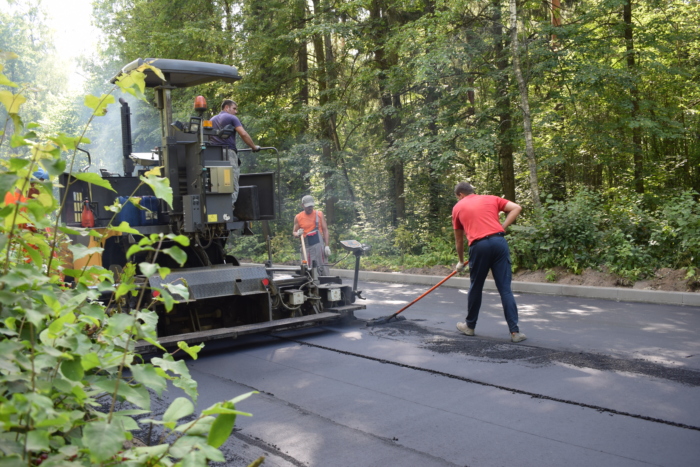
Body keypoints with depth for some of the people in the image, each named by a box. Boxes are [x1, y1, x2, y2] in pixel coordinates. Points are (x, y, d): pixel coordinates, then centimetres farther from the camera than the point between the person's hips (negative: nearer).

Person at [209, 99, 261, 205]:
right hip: (228, 152, -7)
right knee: (232, 188, -9)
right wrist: (254, 147, 3)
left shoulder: (212, 119, 25)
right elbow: (243, 134, -6)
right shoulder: (232, 118, 4)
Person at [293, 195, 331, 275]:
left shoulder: (319, 214, 6)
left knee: (322, 268, -3)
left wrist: (327, 245, -4)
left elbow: (325, 230, 5)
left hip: (319, 245, -1)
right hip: (306, 246, 1)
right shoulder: (298, 217, 7)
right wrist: (297, 234, -11)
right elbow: (294, 232, 14)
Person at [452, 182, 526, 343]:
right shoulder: (491, 199, 22)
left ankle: (470, 326, 29)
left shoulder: (458, 207, 19)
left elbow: (459, 239, 26)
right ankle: (515, 331, 1)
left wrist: (461, 261, 38)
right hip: (499, 242, 1)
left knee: (476, 287, 15)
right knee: (505, 288, 4)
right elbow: (516, 208, 10)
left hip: (479, 246, -1)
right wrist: (502, 227, 9)